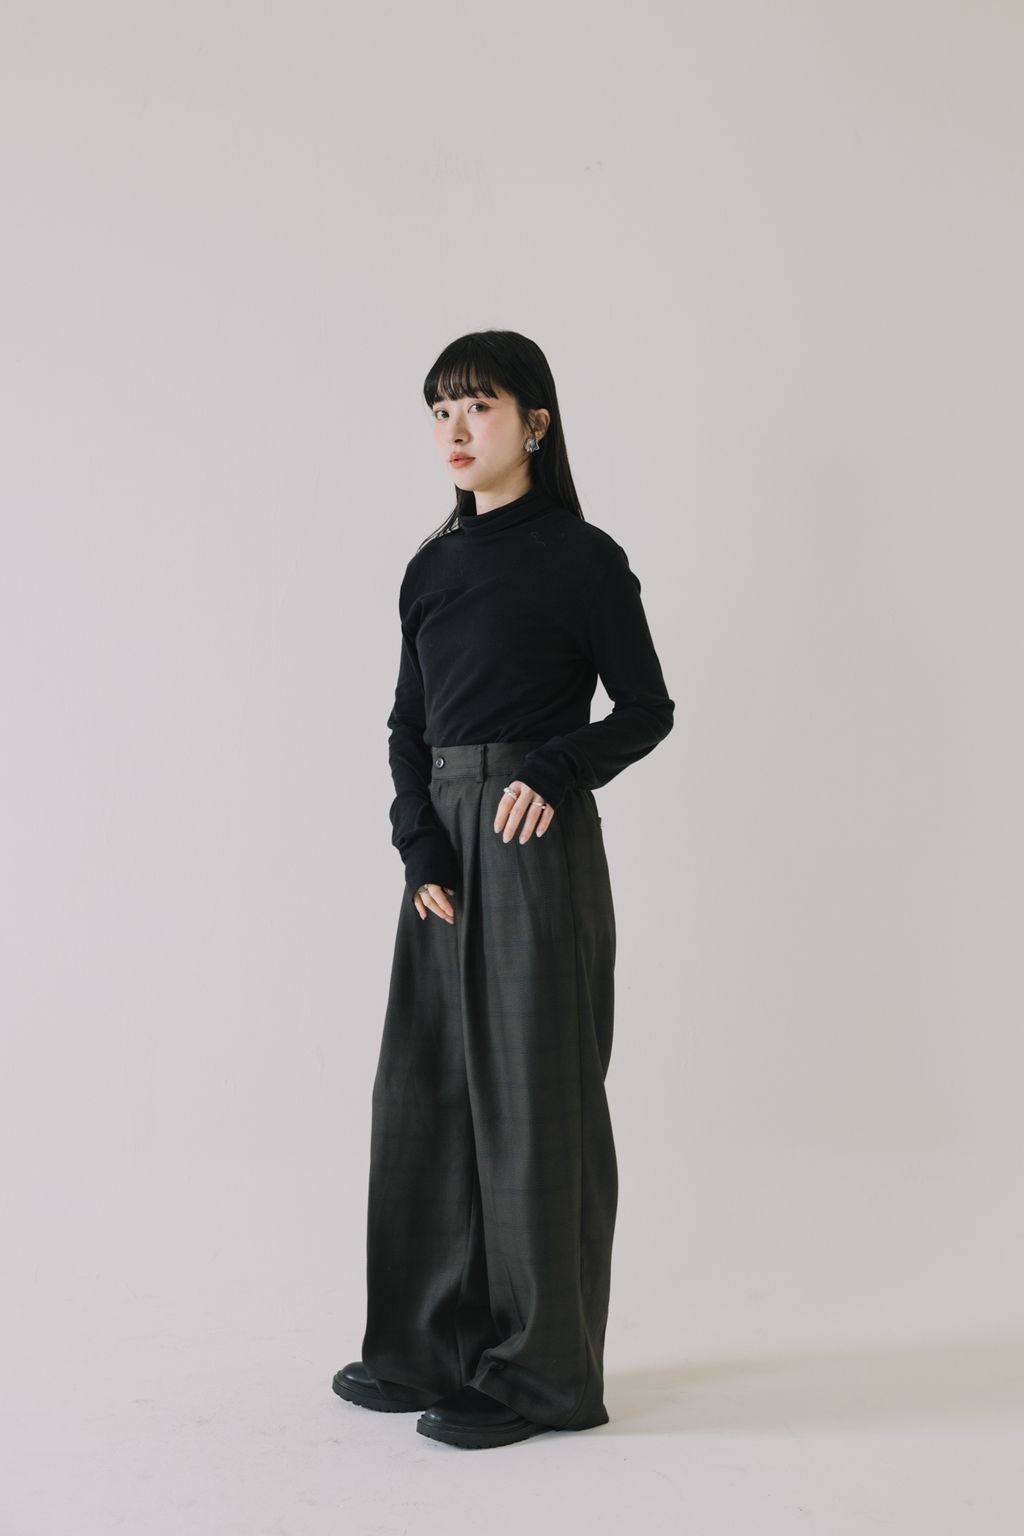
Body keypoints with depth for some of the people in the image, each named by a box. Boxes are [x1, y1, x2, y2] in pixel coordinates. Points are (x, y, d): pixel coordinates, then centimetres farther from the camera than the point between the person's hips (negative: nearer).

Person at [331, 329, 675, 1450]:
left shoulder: (583, 558, -4)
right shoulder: (433, 568, 12)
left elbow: (647, 708, -2)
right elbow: (408, 725, 10)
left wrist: (555, 772, -18)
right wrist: (420, 849, -4)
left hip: (538, 842, -6)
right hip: (444, 840, 6)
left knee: (531, 1093, -2)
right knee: (428, 1085, 8)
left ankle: (540, 1369, 10)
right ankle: (434, 1347, 21)